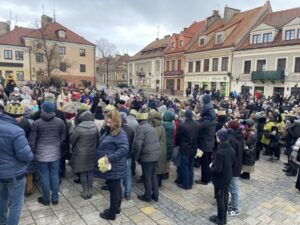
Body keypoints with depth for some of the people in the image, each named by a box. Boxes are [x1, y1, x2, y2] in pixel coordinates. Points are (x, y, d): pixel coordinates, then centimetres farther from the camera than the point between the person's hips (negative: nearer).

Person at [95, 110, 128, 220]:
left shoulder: (120, 134, -20)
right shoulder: (108, 131, 9)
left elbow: (124, 149, -29)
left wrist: (110, 158, -32)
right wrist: (103, 156, 12)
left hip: (114, 167, -9)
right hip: (110, 166, 9)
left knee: (114, 189, 6)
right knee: (115, 188, 22)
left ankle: (112, 213, 21)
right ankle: (116, 207, 39)